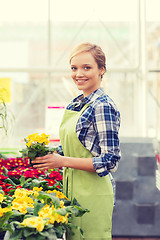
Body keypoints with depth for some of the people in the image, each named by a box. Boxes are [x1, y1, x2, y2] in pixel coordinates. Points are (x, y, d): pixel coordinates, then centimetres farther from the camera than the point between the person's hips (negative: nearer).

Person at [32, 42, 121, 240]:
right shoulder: (74, 105, 10)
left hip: (92, 193, -8)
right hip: (72, 191, 8)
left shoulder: (103, 106, -16)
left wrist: (63, 161, -20)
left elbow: (111, 161, -20)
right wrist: (51, 156, 2)